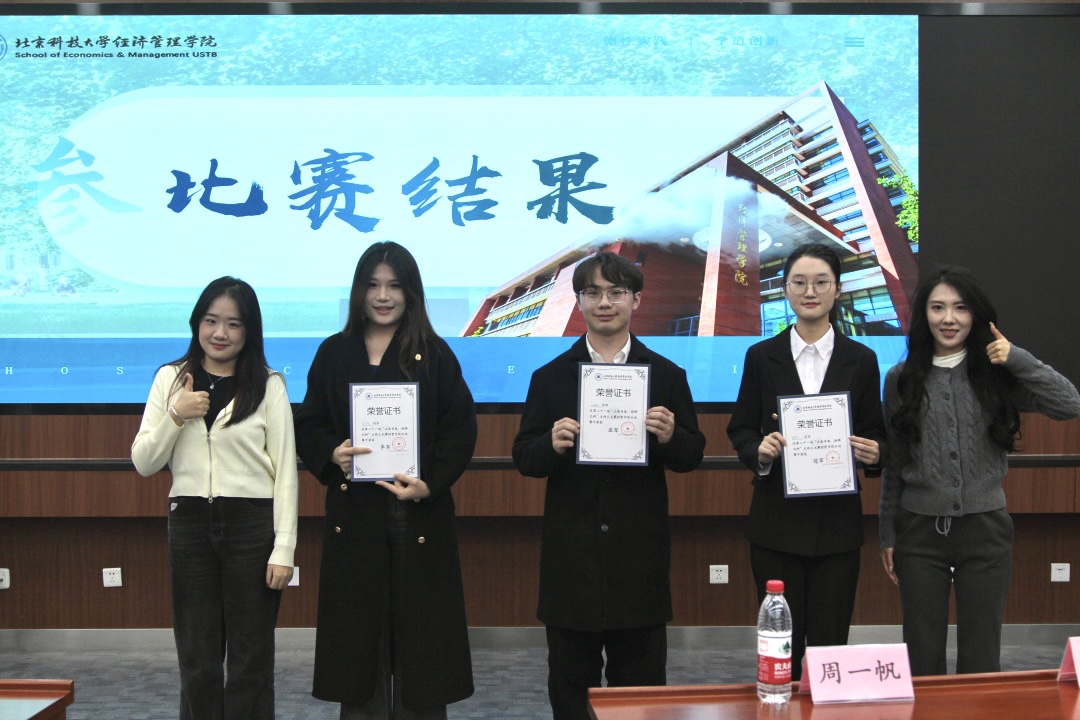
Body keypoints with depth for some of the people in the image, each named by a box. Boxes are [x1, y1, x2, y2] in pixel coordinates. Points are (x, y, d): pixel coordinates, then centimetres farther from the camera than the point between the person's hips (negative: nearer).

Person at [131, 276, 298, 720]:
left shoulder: (268, 386, 1)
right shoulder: (171, 379, 8)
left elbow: (285, 470, -2)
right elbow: (143, 464, 6)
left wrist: (283, 549, -8)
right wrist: (176, 416, -11)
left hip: (252, 524, -2)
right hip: (190, 524, 2)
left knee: (250, 662, 4)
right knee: (197, 661, 8)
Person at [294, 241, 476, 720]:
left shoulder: (434, 354, 3)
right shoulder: (334, 353, 8)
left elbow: (461, 431, -2)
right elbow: (308, 425, 9)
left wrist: (429, 483, -15)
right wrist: (332, 455, -12)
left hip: (421, 514, -1)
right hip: (354, 513, 2)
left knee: (420, 625, 1)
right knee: (359, 625, 4)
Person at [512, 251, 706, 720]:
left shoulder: (667, 376, 6)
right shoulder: (550, 377, 6)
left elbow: (691, 456, 4)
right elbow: (524, 458, 2)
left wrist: (670, 438, -18)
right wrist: (553, 446, -19)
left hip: (640, 553, 0)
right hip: (571, 553, 0)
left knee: (641, 681, 7)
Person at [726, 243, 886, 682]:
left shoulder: (861, 360, 5)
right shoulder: (761, 357, 3)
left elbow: (875, 433, 9)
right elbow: (739, 430, 6)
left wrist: (874, 452, -14)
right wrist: (759, 450, -15)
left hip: (837, 521, 0)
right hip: (776, 519, 0)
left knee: (830, 645, 2)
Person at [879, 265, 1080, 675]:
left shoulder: (994, 375, 1)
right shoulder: (901, 380, 3)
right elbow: (893, 464, 7)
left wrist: (1016, 359, -16)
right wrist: (888, 535, 7)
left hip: (985, 528, 0)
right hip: (921, 531, 1)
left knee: (981, 657, 7)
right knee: (922, 658, 7)